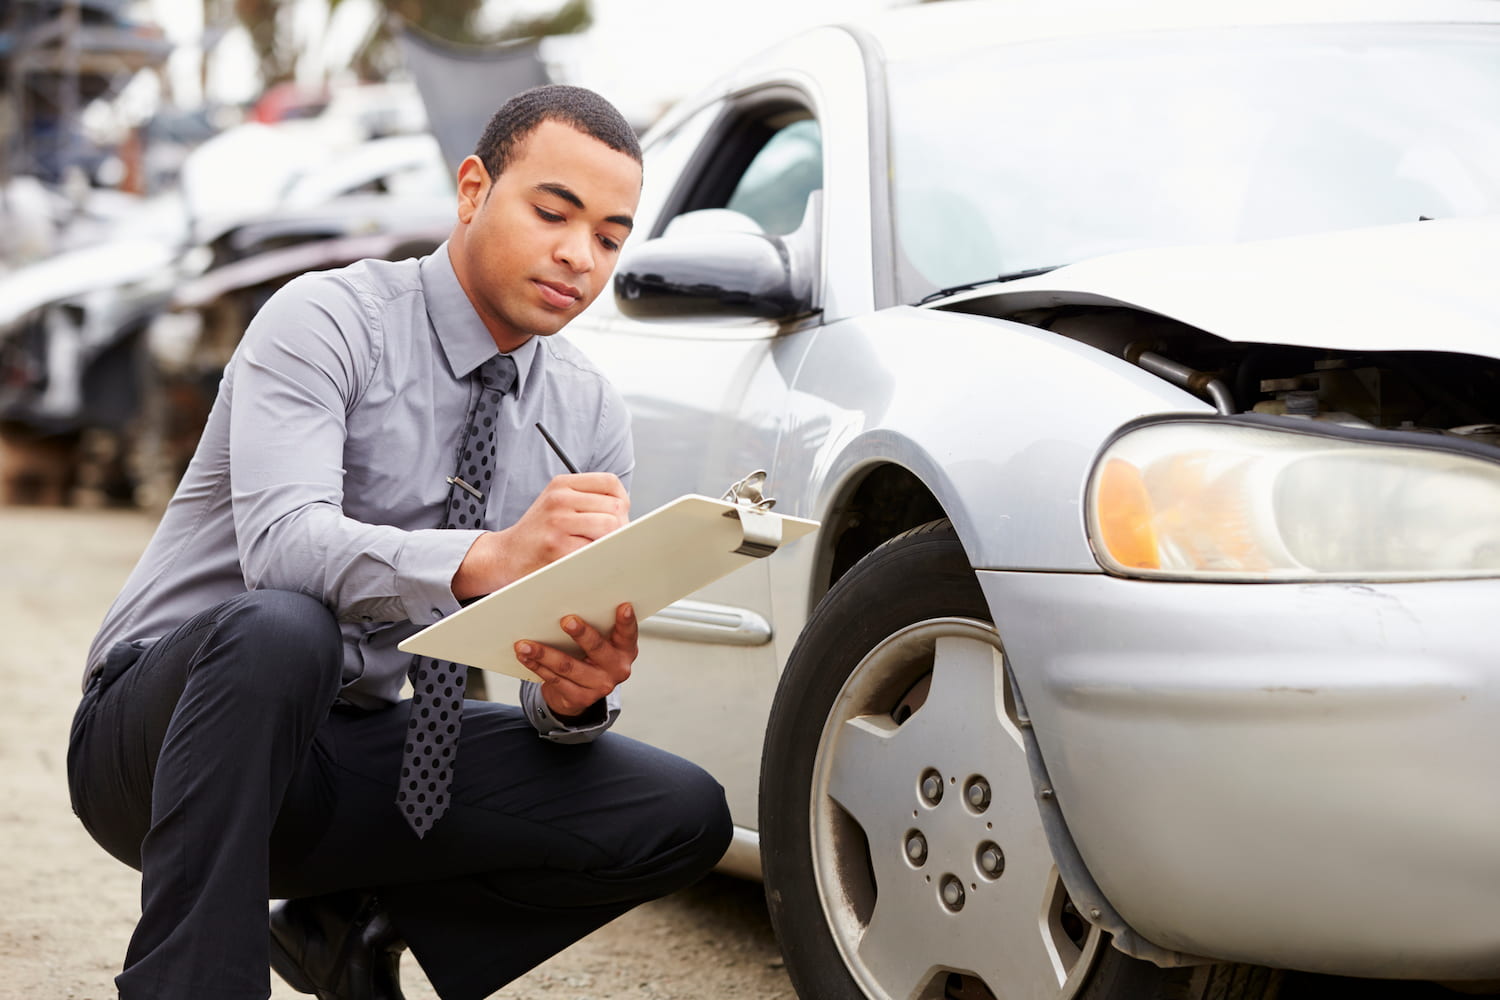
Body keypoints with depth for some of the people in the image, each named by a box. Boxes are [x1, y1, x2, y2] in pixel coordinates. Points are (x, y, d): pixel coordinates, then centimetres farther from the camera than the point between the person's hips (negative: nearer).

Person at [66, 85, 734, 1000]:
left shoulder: (591, 415, 5)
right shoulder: (327, 321, -12)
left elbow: (574, 669, 2)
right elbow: (281, 544, -30)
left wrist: (578, 692, -24)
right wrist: (489, 559, -47)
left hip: (359, 751, 6)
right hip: (170, 710, -5)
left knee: (685, 818, -11)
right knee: (280, 628, -40)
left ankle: (353, 922, 4)